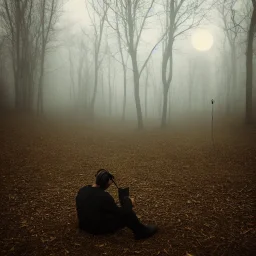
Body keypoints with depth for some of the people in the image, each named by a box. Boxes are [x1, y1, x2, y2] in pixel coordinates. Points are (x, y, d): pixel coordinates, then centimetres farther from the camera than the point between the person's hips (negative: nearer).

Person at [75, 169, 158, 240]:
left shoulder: (82, 190, -7)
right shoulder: (104, 196, -31)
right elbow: (120, 212, -19)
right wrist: (129, 202, -1)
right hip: (99, 228, -8)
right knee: (127, 213, -7)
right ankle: (142, 232, 14)